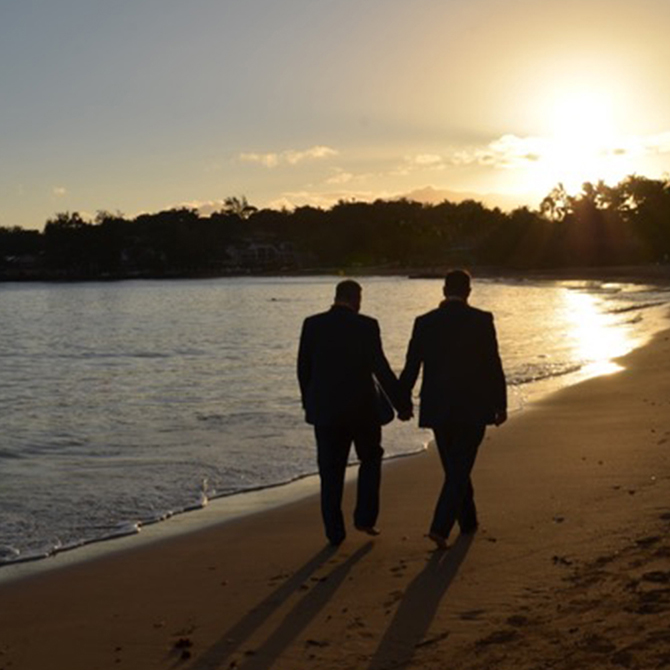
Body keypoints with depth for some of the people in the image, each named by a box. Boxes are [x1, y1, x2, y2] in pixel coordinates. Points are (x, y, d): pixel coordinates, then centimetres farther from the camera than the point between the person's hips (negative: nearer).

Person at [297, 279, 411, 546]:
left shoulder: (312, 324, -1)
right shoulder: (366, 326, -10)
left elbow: (303, 368, 4)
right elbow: (381, 369, -10)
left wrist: (308, 403, 17)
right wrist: (401, 404, -2)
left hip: (325, 408, 2)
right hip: (362, 406, -2)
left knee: (331, 472, 9)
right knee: (370, 459, 20)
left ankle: (334, 532, 10)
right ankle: (365, 518, 13)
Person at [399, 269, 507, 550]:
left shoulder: (424, 322, 0)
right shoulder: (482, 320, -7)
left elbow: (411, 367, 2)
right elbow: (494, 366, -6)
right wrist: (501, 404, 3)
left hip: (437, 409, 3)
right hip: (473, 409, -3)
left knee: (455, 468, 18)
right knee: (459, 469, 1)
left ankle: (468, 521, 30)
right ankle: (440, 527, -12)